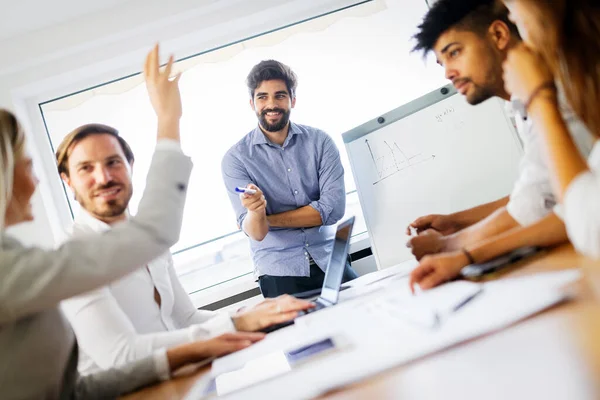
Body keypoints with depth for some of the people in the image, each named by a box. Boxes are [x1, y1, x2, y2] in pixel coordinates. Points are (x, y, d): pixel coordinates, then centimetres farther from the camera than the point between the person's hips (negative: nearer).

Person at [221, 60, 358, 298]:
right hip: (279, 271, -1)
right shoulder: (236, 158, -4)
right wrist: (256, 213, -33)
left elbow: (334, 207, -10)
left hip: (329, 260, 2)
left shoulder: (320, 141, 0)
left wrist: (269, 218, -10)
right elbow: (255, 233, -10)